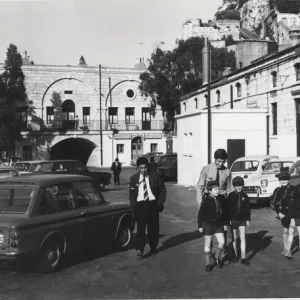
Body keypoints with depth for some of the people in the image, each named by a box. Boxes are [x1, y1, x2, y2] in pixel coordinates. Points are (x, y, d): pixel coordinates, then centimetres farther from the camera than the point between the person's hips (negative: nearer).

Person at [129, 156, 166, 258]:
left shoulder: (155, 176, 2)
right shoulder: (134, 178, 5)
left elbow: (162, 189, 7)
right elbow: (131, 194, 11)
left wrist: (161, 203, -1)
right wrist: (134, 206, 1)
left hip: (153, 204, 1)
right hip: (140, 204, -1)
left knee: (153, 227, 8)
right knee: (140, 227, -13)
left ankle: (153, 248, 28)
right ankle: (139, 249, -19)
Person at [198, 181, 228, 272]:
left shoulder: (222, 199, -1)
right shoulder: (205, 201, -12)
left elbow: (224, 212, 9)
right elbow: (200, 214, -6)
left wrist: (225, 223, 10)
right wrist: (200, 226, -6)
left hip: (218, 225, 3)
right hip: (208, 225, -3)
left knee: (222, 242, -5)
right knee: (208, 245, 5)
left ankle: (217, 257, 22)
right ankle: (208, 263, 16)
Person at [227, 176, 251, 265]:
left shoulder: (244, 195, 0)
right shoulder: (231, 195, -6)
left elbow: (248, 208, 5)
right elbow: (228, 208, -5)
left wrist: (248, 219, 4)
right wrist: (228, 219, -8)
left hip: (242, 220, 1)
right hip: (233, 219, -1)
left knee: (243, 238, -4)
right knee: (234, 238, 9)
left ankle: (243, 258, -3)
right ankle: (235, 255, 25)